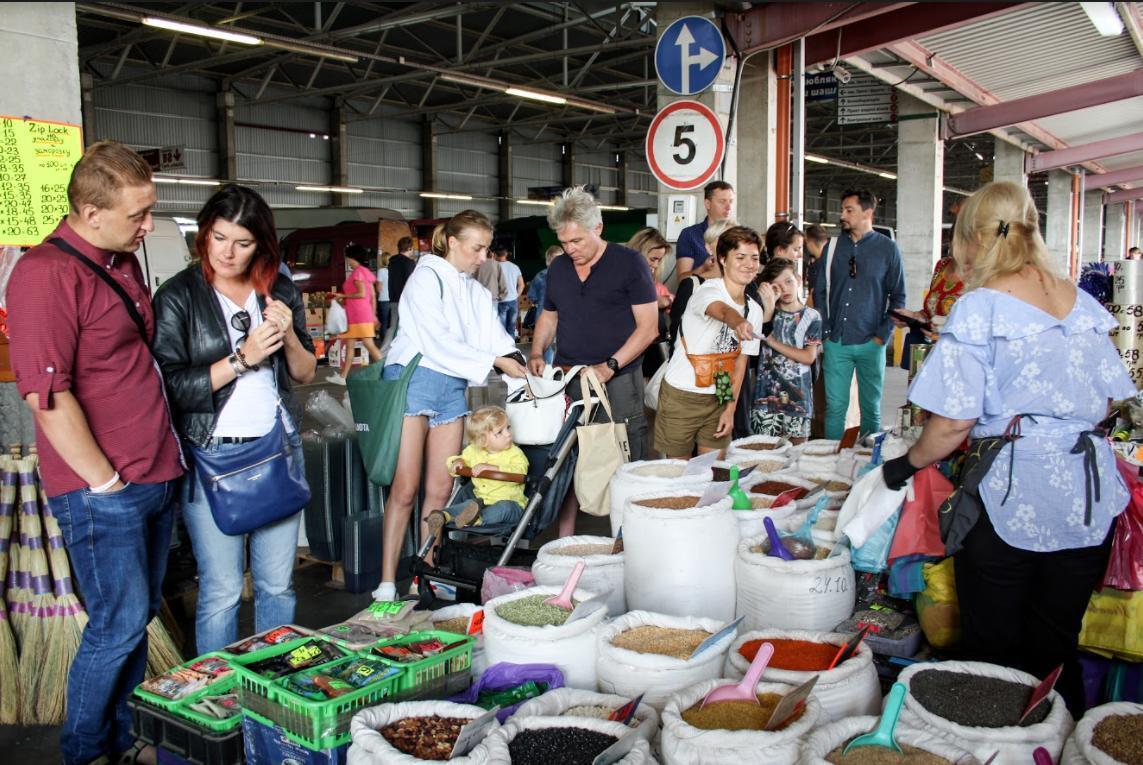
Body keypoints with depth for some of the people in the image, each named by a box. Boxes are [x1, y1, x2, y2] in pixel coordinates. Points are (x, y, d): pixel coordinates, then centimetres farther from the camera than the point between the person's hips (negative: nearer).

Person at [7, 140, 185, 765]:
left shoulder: (123, 263, 12)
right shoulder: (46, 273, -16)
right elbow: (47, 395, -22)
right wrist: (105, 481, -16)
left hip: (156, 478, 8)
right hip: (101, 492, -8)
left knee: (137, 617, 17)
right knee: (118, 625, 2)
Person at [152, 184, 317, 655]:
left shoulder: (281, 292, 8)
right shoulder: (178, 297, -5)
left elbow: (305, 374, 12)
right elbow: (170, 388, -13)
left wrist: (289, 336, -7)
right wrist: (242, 358, -16)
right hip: (213, 455, -4)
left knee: (278, 584, 11)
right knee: (222, 592, 2)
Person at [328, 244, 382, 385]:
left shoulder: (357, 272, -11)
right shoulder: (365, 271, 16)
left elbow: (362, 293, -20)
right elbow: (373, 294, 15)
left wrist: (343, 296, -10)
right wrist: (373, 315, 18)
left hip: (360, 315, -10)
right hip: (354, 316, 10)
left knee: (369, 345, -11)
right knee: (349, 345, 12)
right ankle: (342, 376, 17)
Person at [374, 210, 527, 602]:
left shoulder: (478, 293, 19)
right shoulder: (427, 277, -4)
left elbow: (496, 338, 9)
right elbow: (440, 342, -14)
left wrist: (515, 363, -12)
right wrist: (495, 360, -15)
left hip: (453, 388, 7)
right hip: (415, 379, -7)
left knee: (440, 489, 4)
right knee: (405, 488, -8)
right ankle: (387, 582, -4)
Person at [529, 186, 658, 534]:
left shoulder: (629, 263, -3)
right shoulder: (558, 268, 13)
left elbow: (647, 327, -6)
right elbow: (549, 317, 24)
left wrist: (610, 366, -15)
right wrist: (537, 353, 4)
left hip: (618, 380, -4)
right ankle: (564, 541, 14)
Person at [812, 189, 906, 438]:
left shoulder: (887, 248, 1)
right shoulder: (833, 247, 7)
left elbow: (898, 297, 3)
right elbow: (819, 291, 9)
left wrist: (883, 335, -5)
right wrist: (824, 331, 0)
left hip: (870, 343, -1)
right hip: (835, 342, 1)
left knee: (871, 408, 8)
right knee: (834, 406, 2)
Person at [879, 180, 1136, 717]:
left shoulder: (980, 307, -10)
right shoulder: (1083, 303, 8)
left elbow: (954, 421, -15)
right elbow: (1111, 399, 15)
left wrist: (906, 465, 0)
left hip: (1010, 494, -6)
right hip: (1088, 498, 6)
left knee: (995, 653, 9)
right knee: (1057, 652, 17)